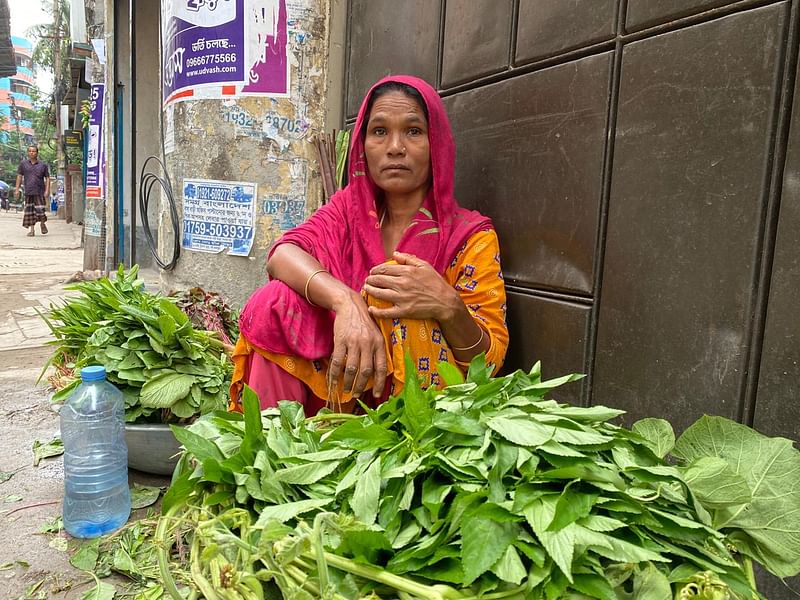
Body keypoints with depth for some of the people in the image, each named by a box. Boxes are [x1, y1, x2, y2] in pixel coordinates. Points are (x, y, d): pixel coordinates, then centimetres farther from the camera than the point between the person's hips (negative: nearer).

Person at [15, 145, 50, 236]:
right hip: (28, 191, 2)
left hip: (39, 191, -2)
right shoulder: (23, 163, 8)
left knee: (40, 210, -7)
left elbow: (47, 178, 6)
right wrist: (17, 189, 6)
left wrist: (47, 190, -4)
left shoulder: (42, 165, 5)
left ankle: (42, 224, 21)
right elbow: (19, 176, 10)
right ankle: (32, 230, 9)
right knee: (29, 211, 3)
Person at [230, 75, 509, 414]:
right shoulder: (349, 207, 6)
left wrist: (448, 307, -31)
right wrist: (345, 302, -34)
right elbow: (282, 255, -14)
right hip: (339, 394, 2)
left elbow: (490, 360, -9)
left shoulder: (471, 236, -4)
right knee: (275, 302, -19)